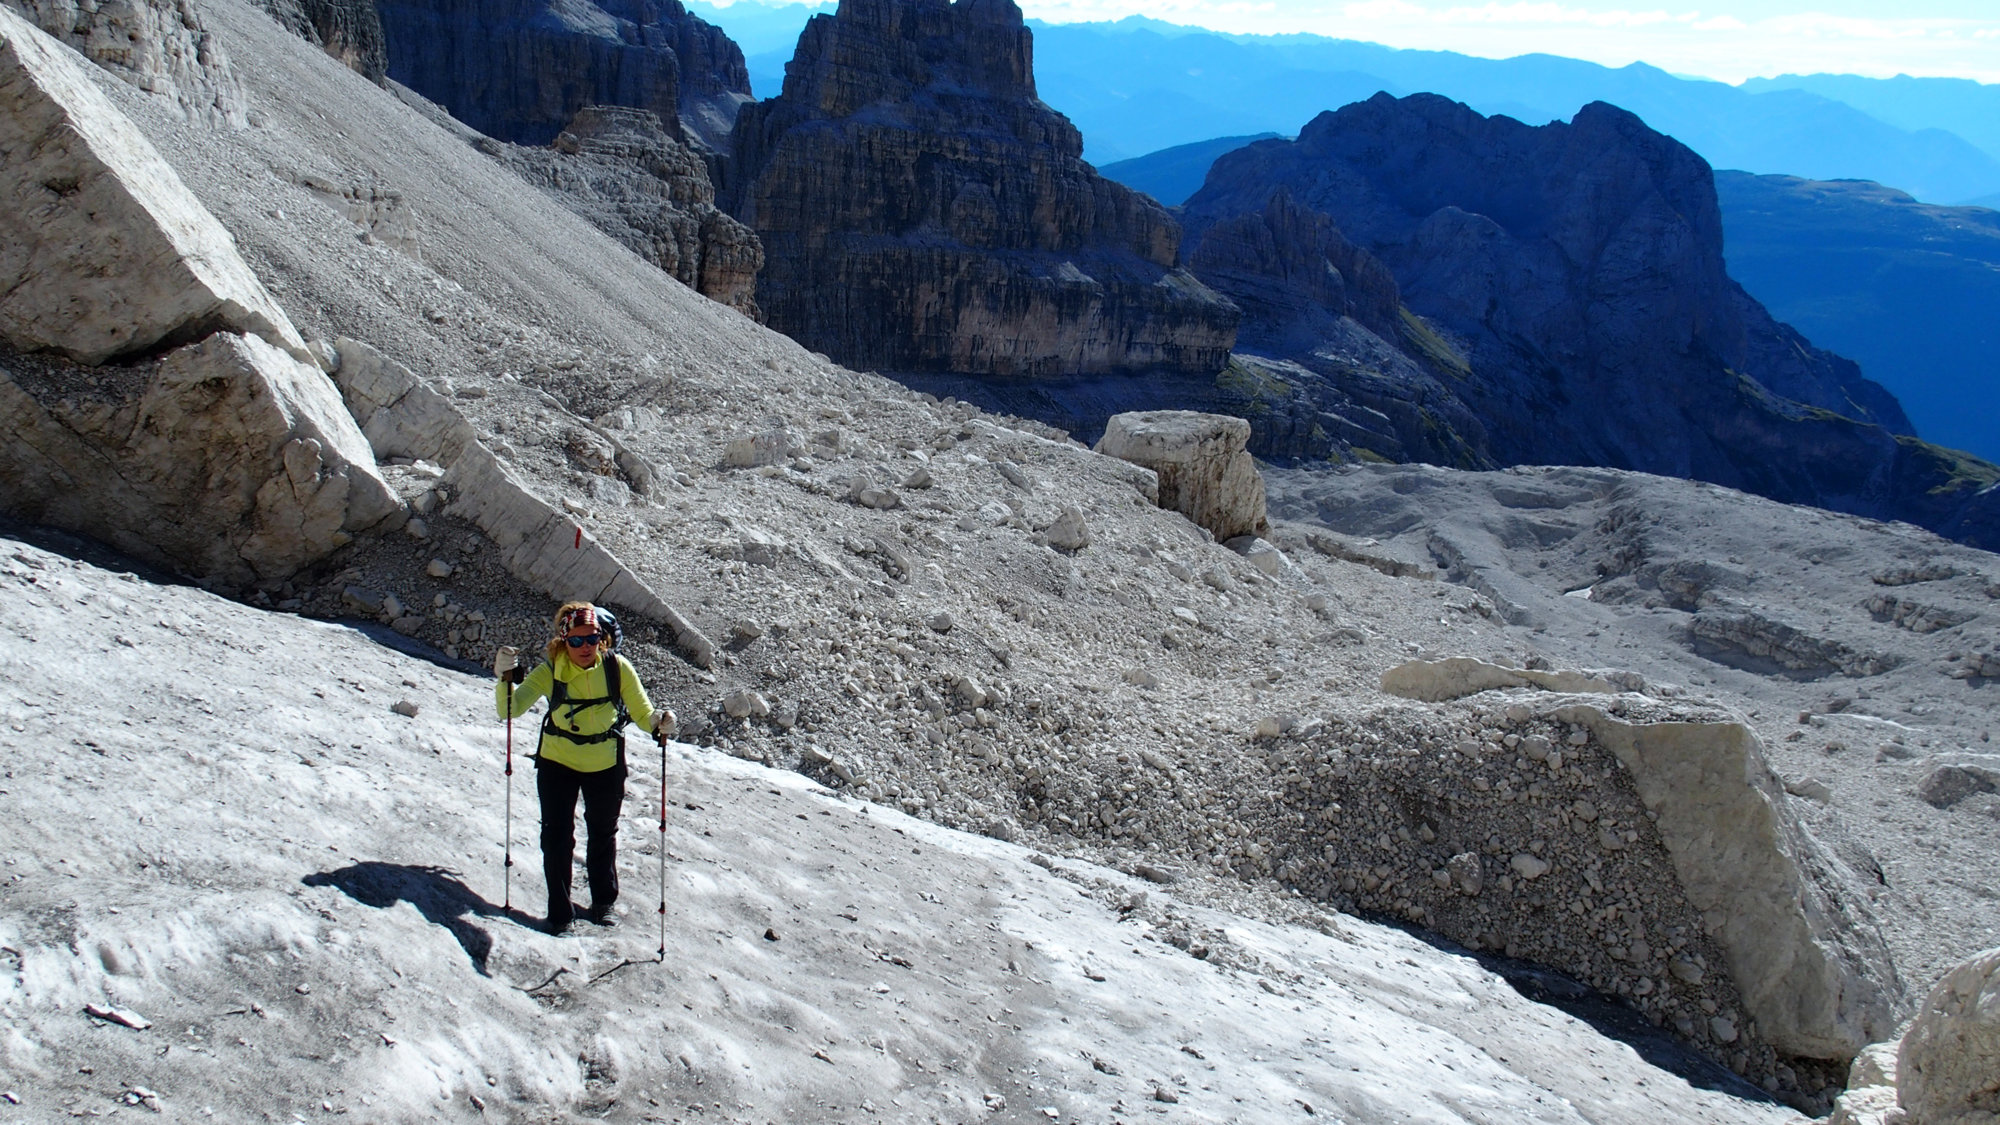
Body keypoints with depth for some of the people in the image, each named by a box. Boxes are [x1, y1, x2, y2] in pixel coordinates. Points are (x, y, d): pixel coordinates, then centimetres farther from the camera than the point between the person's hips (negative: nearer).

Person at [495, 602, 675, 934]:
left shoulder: (618, 668, -18)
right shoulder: (550, 672, -19)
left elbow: (642, 712, -12)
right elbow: (511, 709, -24)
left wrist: (659, 721, -34)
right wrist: (505, 679, -42)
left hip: (606, 766, 1)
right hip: (557, 763, -1)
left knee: (603, 835, 18)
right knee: (557, 837, 1)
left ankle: (603, 903, 39)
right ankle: (559, 912, 19)